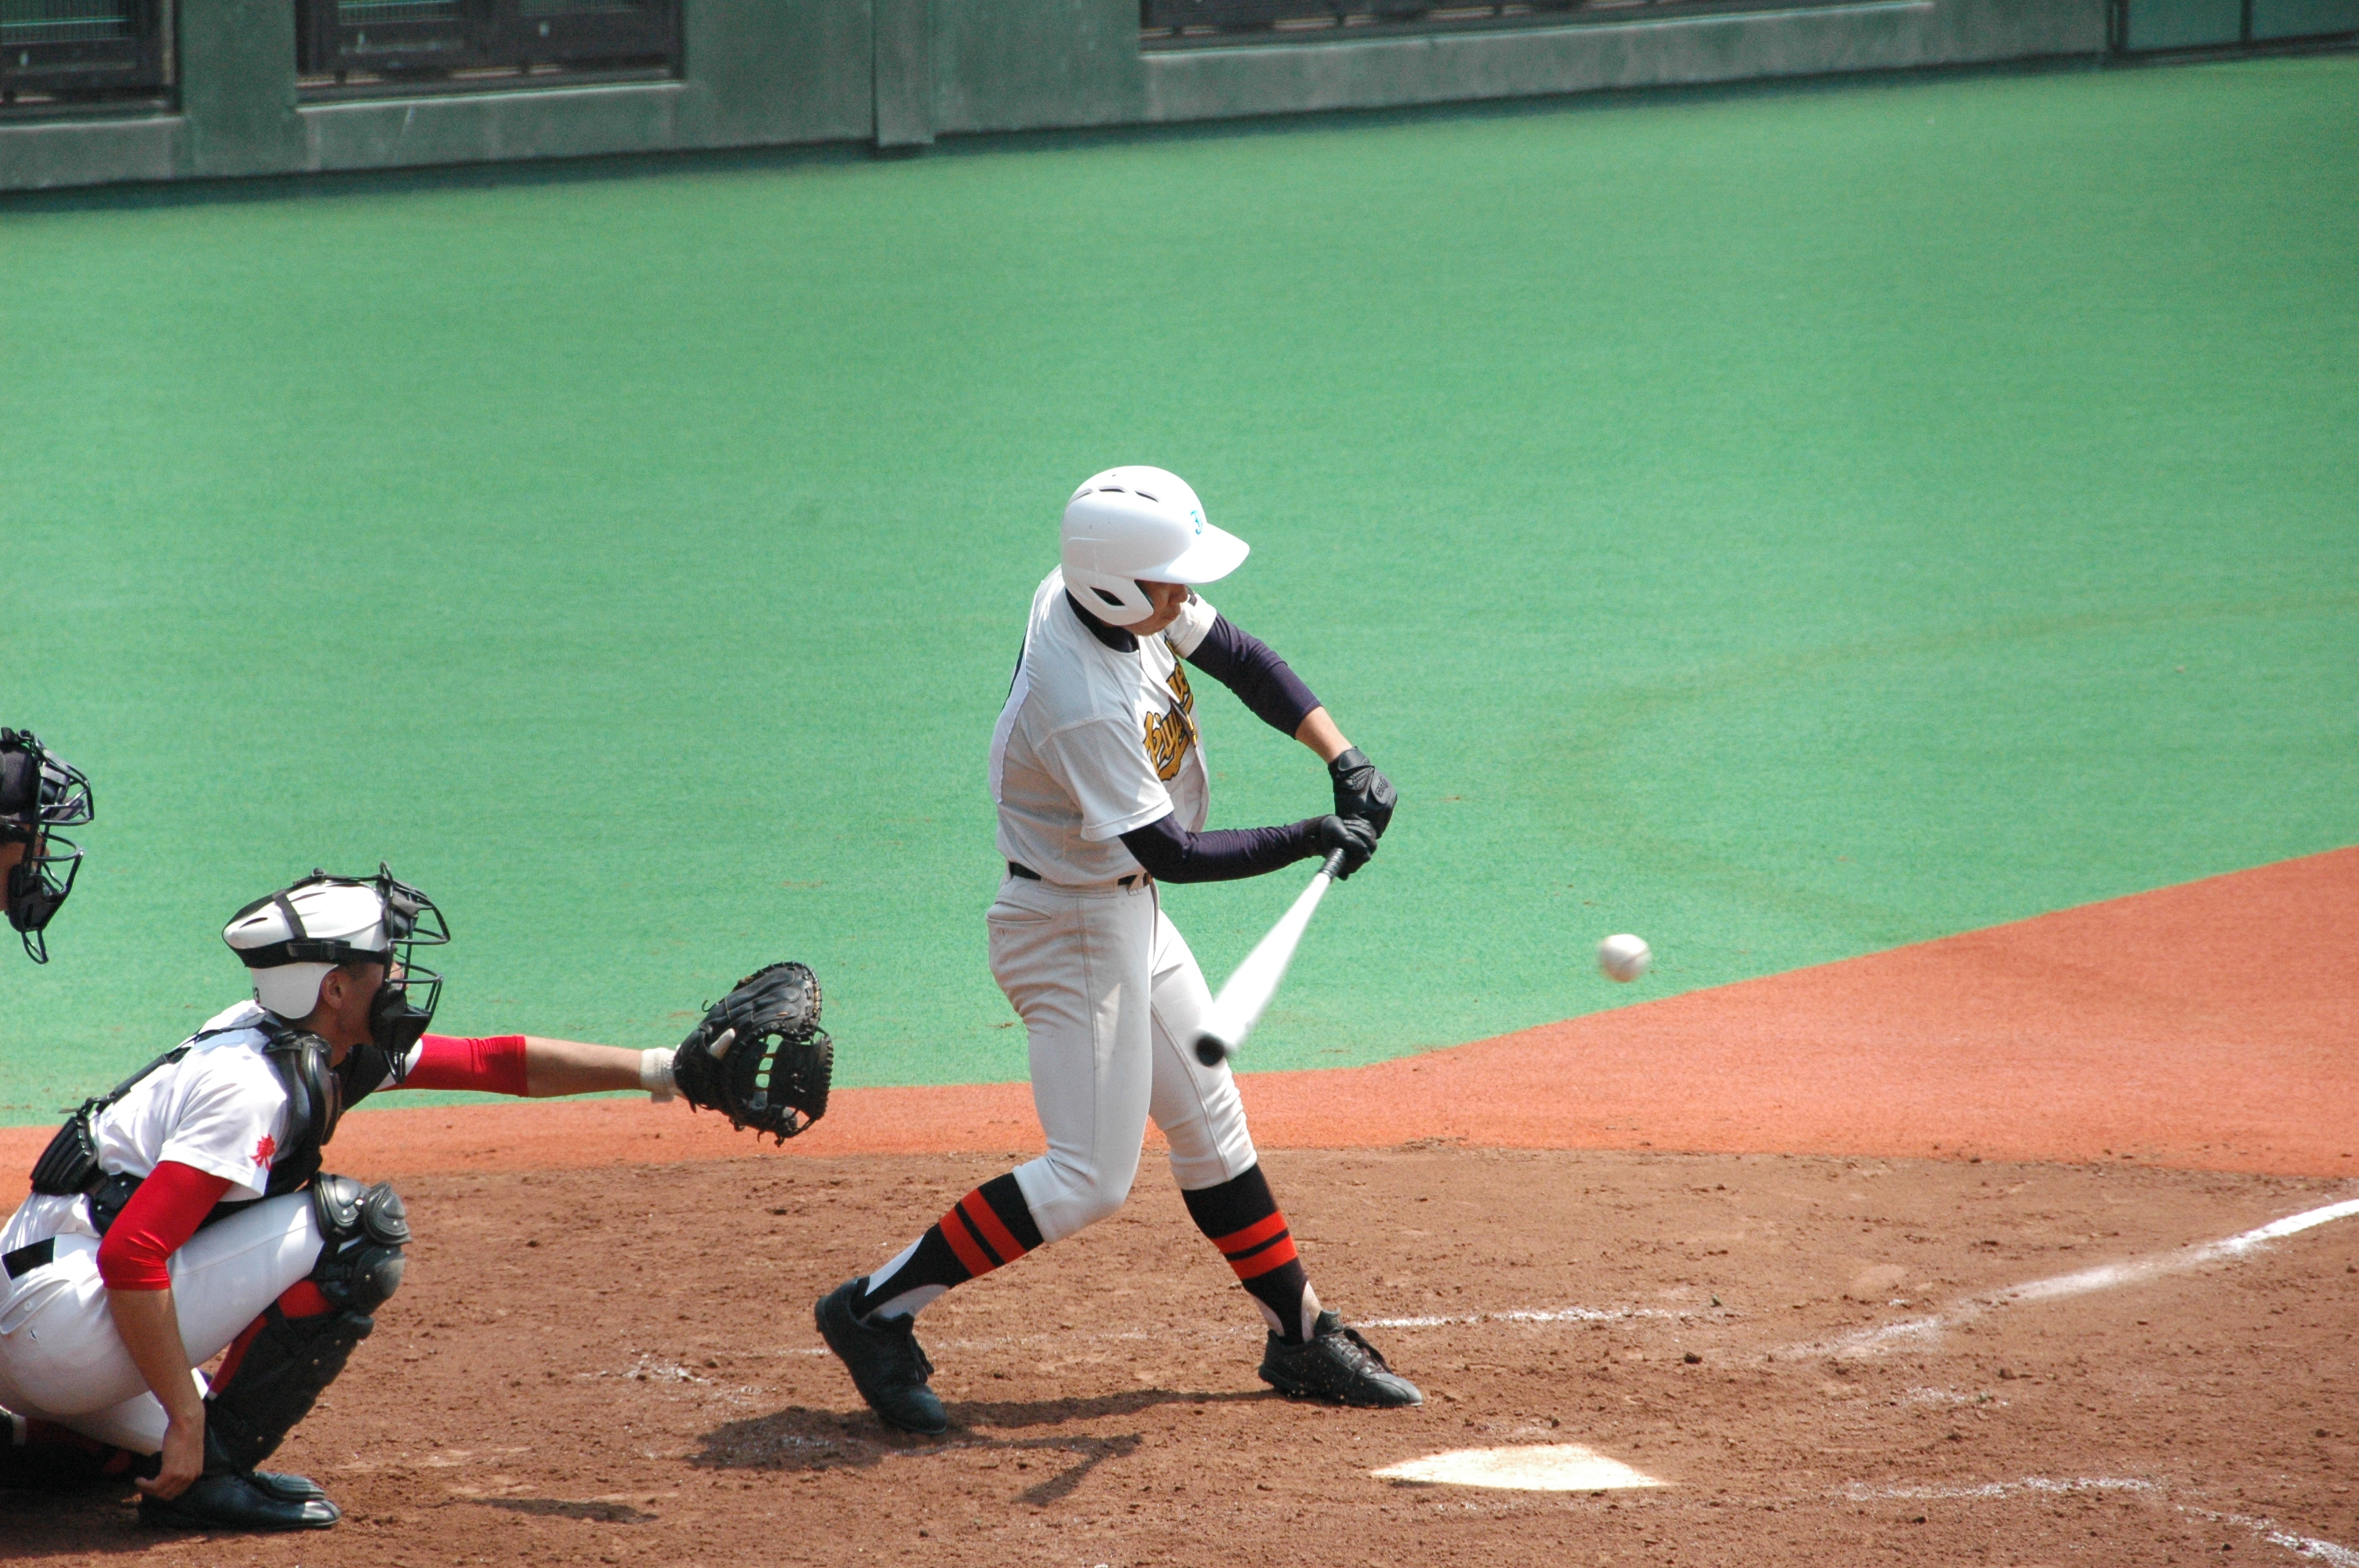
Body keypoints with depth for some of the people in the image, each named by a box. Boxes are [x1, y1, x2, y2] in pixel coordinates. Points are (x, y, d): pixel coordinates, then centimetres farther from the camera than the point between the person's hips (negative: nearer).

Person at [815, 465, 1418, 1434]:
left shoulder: (1112, 595, -8)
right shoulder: (1083, 706, -34)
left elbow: (1239, 659, 5)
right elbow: (1171, 850, -28)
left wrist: (1341, 758, -5)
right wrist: (1316, 840, -23)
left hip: (1127, 915, 10)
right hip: (1075, 927, -10)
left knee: (1211, 1126, 17)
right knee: (1089, 1177, -8)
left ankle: (1301, 1337, 27)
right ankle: (876, 1311, -2)